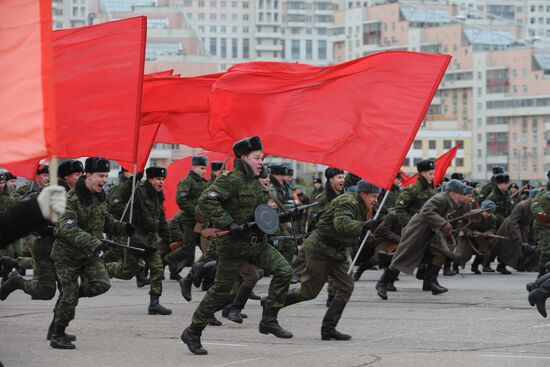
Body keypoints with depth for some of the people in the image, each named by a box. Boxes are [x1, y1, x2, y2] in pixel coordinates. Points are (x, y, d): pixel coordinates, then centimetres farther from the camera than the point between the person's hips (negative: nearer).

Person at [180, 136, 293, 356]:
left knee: (284, 270, -8)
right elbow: (206, 202, -26)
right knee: (220, 290, 0)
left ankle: (269, 320, -1)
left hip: (257, 243, 8)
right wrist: (229, 224, -29)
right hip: (234, 245, -8)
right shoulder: (231, 180, -15)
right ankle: (192, 333, 14)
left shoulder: (256, 182, 12)